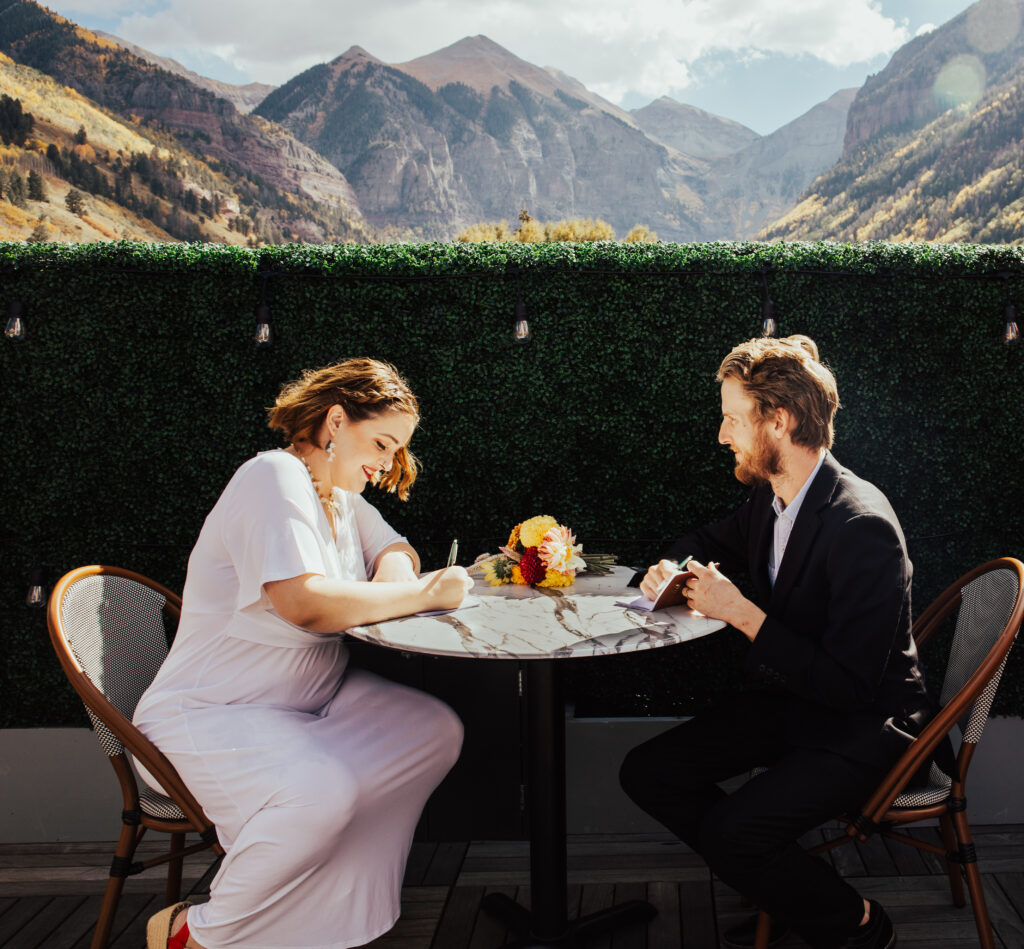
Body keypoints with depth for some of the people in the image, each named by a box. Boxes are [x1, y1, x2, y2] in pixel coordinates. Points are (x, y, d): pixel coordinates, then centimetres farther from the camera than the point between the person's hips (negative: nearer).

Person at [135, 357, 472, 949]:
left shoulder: (342, 496, 10)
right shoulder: (274, 478, -19)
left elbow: (395, 551, 20)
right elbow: (306, 602, -32)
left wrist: (395, 571, -5)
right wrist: (424, 593, -24)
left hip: (315, 698, 9)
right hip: (206, 717, -9)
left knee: (436, 730, -9)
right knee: (321, 788, -35)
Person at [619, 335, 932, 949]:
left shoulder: (863, 527, -27)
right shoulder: (770, 497, 0)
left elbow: (848, 686, -29)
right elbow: (712, 542, 24)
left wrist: (742, 613, -26)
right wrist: (670, 570, 1)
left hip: (865, 723, -8)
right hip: (788, 699, 9)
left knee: (731, 833, -26)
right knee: (647, 773, -2)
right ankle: (786, 886, 14)